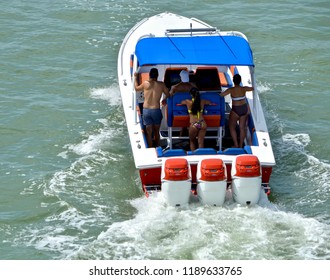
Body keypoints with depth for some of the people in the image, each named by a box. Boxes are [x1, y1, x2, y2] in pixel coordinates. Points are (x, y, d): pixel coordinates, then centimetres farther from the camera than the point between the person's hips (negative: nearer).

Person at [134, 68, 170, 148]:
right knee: (156, 132, 17)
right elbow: (168, 94, 10)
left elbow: (136, 88, 15)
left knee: (149, 133, 6)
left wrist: (135, 77, 30)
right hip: (156, 110, 0)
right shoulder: (161, 85, -3)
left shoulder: (145, 84, -4)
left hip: (146, 110, 0)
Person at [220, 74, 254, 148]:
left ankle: (236, 145, 10)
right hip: (244, 109, 4)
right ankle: (241, 145, 20)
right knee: (242, 127, 14)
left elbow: (221, 95, -20)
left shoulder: (231, 90, -20)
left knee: (232, 127, 14)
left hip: (235, 110, -4)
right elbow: (253, 88, 10)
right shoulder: (244, 89, -9)